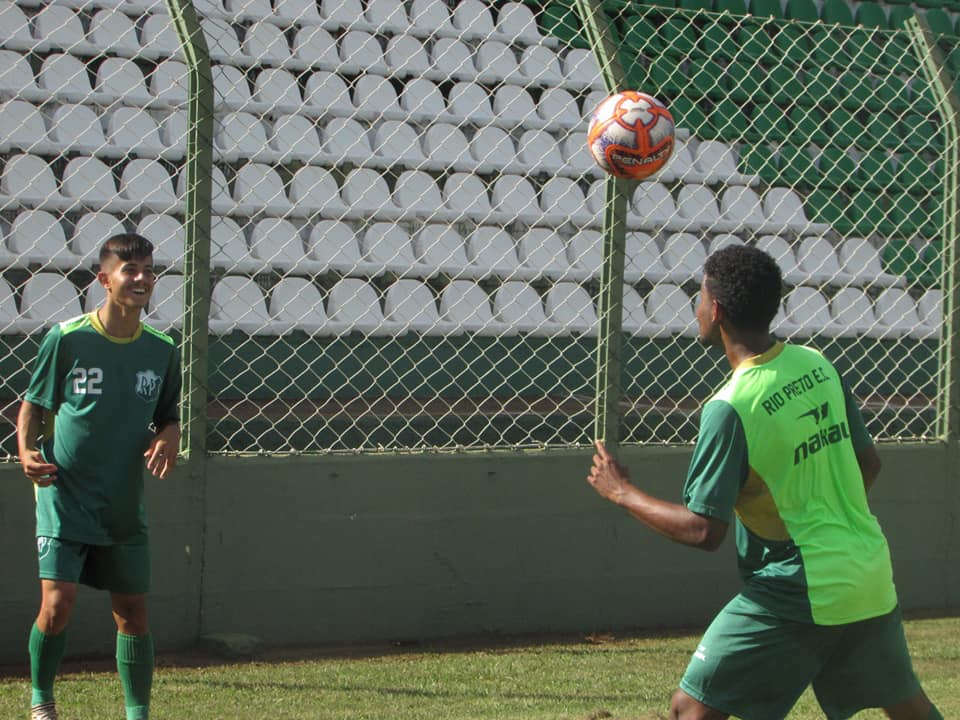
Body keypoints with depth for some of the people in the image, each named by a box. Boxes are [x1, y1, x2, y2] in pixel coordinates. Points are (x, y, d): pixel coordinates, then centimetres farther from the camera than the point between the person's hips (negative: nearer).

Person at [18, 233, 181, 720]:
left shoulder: (162, 351, 4)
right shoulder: (66, 339, -7)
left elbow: (168, 418, 16)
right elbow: (34, 405, 3)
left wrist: (166, 440, -6)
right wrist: (27, 451, -15)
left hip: (125, 507, 4)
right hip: (64, 500, -4)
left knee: (133, 612, 5)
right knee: (57, 606, -12)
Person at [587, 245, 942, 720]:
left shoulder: (730, 409, -17)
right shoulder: (817, 365, 3)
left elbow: (703, 531, -17)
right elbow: (869, 464, 13)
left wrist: (622, 493, -4)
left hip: (800, 591, -7)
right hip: (872, 578, 7)